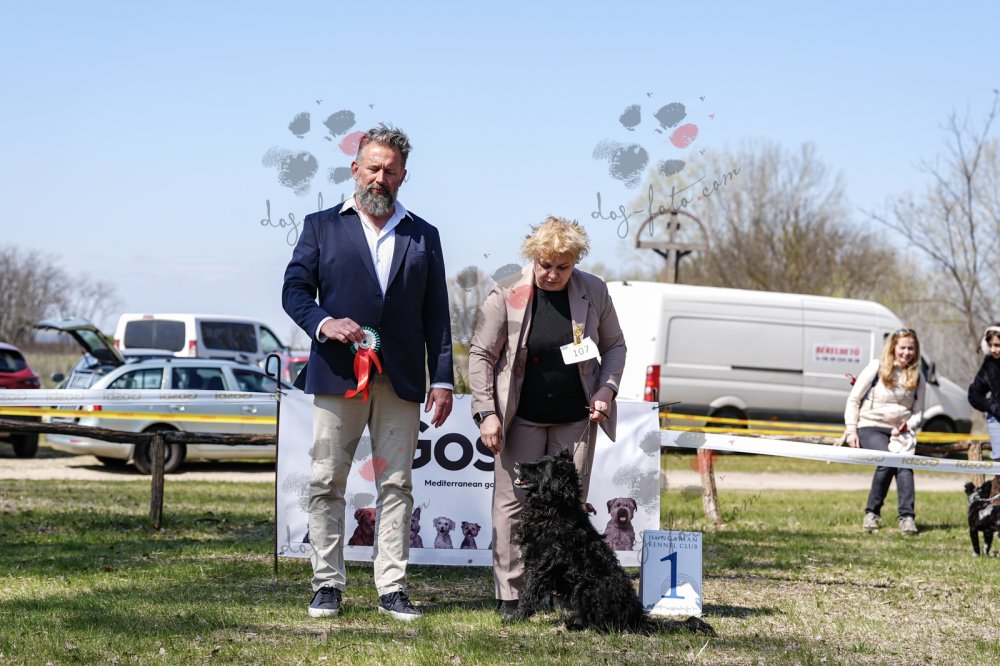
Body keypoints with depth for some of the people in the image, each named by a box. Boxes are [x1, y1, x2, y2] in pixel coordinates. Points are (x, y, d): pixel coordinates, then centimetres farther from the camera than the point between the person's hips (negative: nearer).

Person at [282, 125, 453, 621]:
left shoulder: (423, 237, 15)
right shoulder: (321, 226, 11)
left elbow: (436, 315, 12)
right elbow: (294, 290, 5)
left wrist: (442, 379, 4)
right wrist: (324, 323, -15)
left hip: (401, 380, 1)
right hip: (337, 376, -1)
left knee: (396, 485, 1)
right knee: (327, 483, -1)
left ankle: (392, 588, 4)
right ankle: (327, 584, 5)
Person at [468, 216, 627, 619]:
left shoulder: (593, 292, -1)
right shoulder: (507, 296, -8)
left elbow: (614, 345, 11)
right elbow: (481, 354, -3)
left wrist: (607, 388, -5)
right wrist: (486, 412, -9)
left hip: (576, 419, 2)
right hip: (522, 419, -2)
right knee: (513, 503, -2)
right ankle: (510, 596, 4)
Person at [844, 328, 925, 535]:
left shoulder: (917, 377, 12)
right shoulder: (876, 368, 2)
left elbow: (918, 413, 14)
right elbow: (853, 399, 4)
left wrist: (905, 428, -7)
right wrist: (851, 431, -5)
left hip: (900, 431, 3)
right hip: (870, 427, -3)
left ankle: (907, 517, -34)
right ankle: (872, 513, -17)